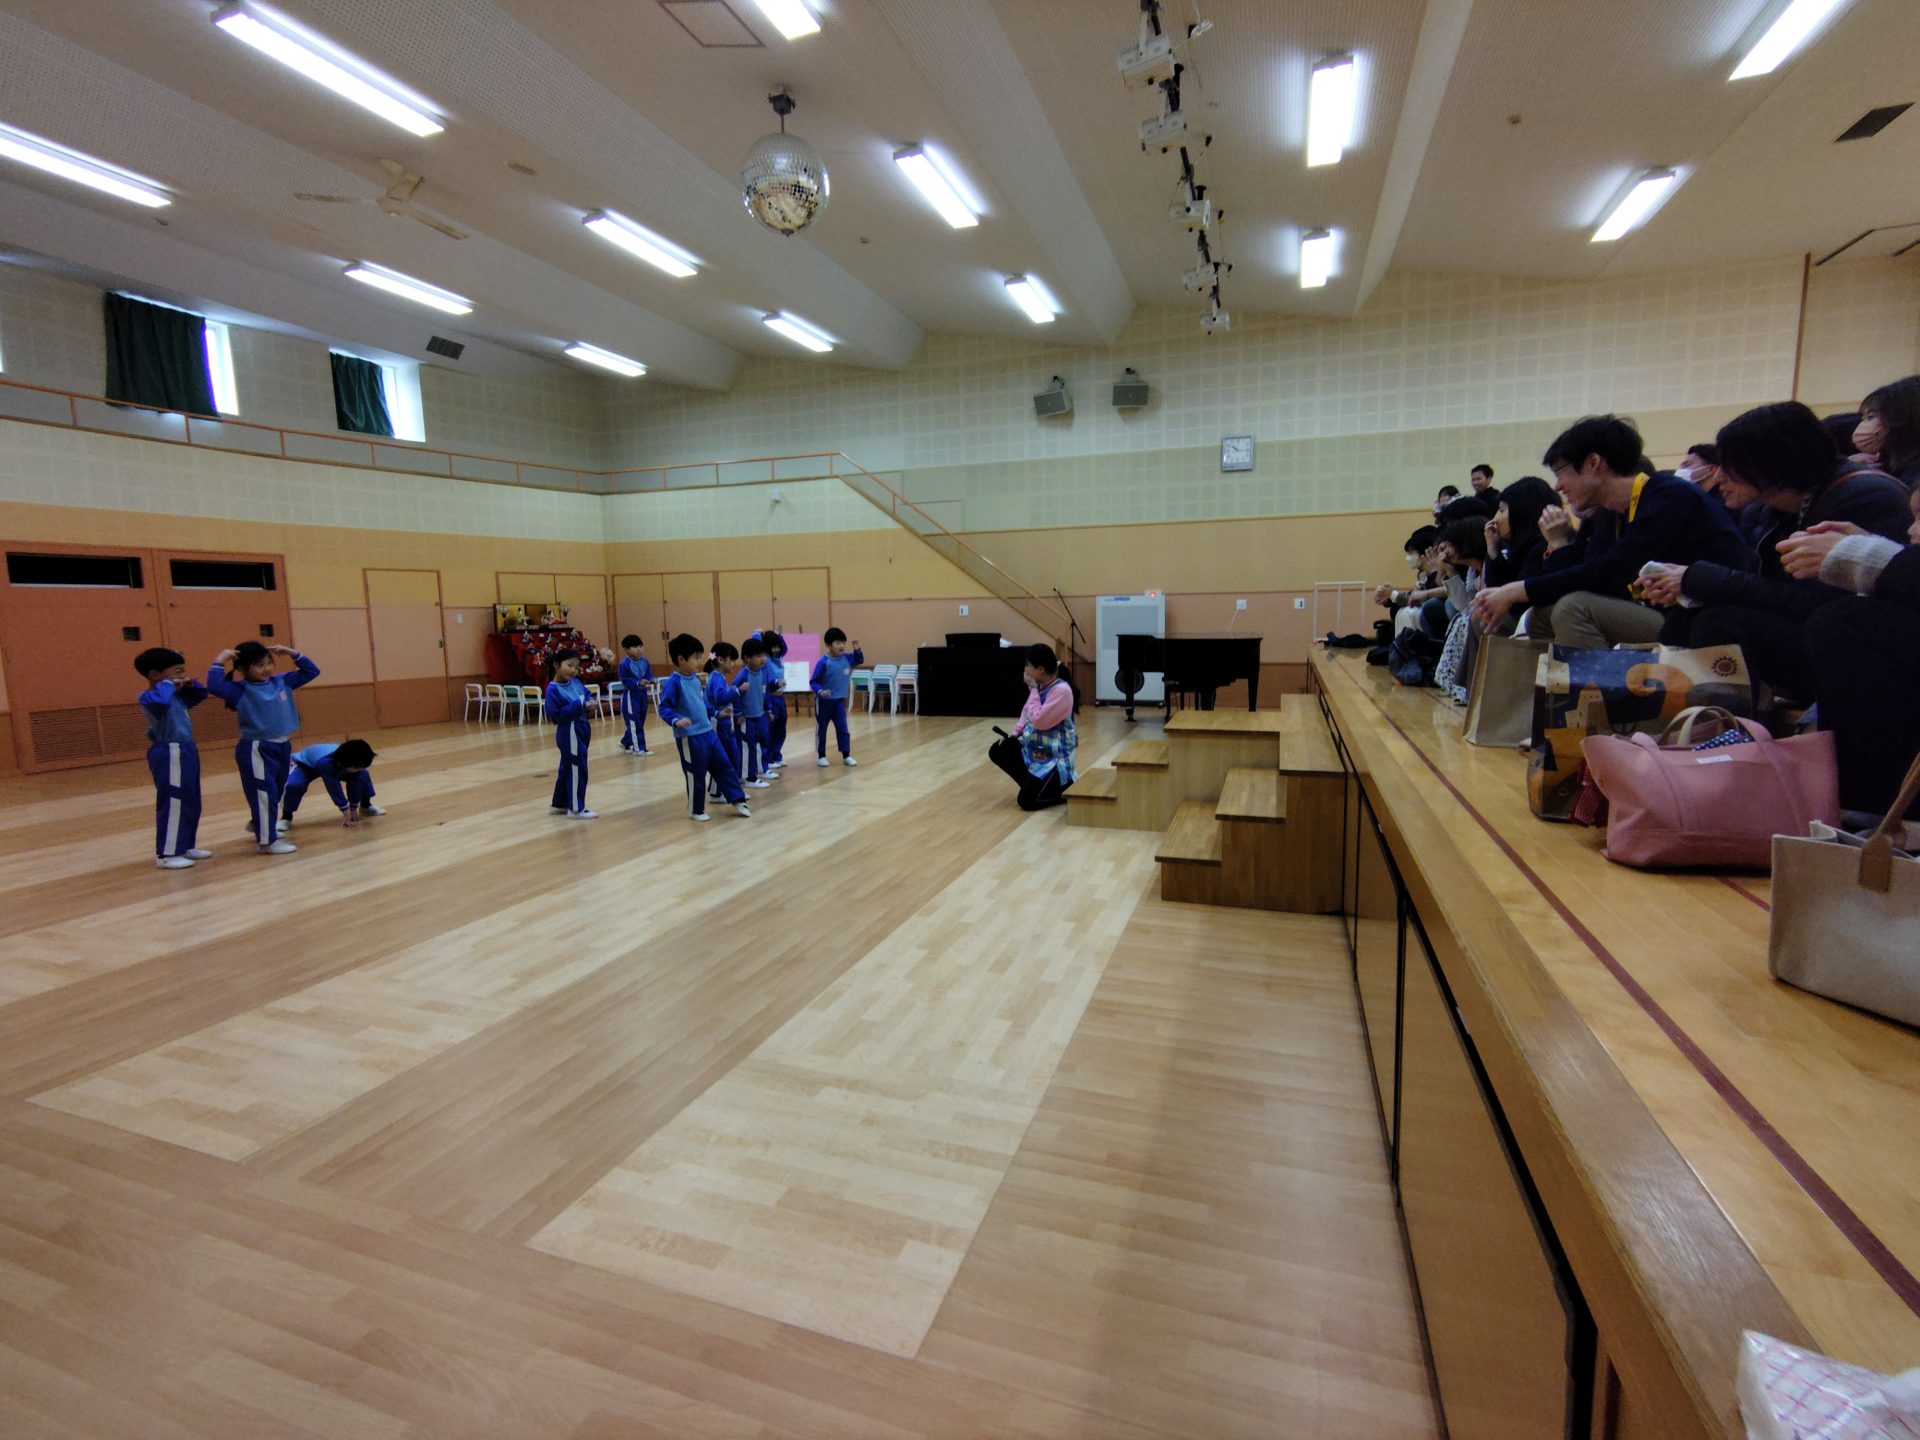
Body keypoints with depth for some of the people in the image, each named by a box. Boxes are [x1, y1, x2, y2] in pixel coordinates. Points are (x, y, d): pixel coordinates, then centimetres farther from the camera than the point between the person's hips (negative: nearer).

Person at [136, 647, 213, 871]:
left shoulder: (177, 695, 12)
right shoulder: (149, 697, -15)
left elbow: (201, 694, 29)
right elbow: (161, 700, -39)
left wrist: (190, 685, 9)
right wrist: (167, 684, -21)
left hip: (185, 752, 10)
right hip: (170, 756, -10)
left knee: (190, 803, 16)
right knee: (172, 804, -6)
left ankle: (185, 847, 26)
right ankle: (165, 854, 0)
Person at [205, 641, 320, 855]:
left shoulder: (282, 682, 7)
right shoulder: (239, 690, -10)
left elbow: (311, 671, 13)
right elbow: (214, 685, -28)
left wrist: (291, 653, 4)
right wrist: (219, 662, -20)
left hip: (282, 747, 7)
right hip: (256, 750, -7)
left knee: (277, 793, 19)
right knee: (264, 795, -2)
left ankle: (260, 828, 39)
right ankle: (267, 841, 6)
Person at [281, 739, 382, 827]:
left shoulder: (354, 761, -33)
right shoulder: (325, 762, -48)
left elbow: (355, 783, -22)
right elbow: (334, 788, -42)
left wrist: (354, 809, -16)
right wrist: (346, 812, -36)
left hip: (334, 764, 4)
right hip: (304, 765, -4)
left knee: (362, 776, -10)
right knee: (294, 785, -32)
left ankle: (365, 806, 13)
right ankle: (286, 816, -10)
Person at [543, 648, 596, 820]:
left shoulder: (576, 683, 7)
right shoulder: (553, 689, -16)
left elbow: (588, 696, 17)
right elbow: (557, 715, -21)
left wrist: (590, 706, -6)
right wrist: (580, 706, -23)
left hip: (581, 730, 9)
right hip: (569, 733, -9)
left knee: (567, 768, 19)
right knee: (577, 769, -2)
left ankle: (560, 804, 33)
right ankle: (576, 809, 8)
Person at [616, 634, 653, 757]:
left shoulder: (644, 661, 1)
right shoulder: (625, 663, -17)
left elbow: (649, 674, 6)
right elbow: (625, 680, -17)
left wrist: (649, 681, -16)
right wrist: (638, 683, -28)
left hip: (642, 693, 7)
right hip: (630, 694, -7)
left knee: (640, 721, 15)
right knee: (634, 722, -5)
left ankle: (626, 743, 33)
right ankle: (638, 748, 0)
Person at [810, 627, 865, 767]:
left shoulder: (846, 658, -2)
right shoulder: (823, 662, -19)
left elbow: (860, 660, 16)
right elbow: (813, 681, -14)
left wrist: (857, 649, -2)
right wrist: (820, 691, -32)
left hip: (839, 700, 4)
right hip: (824, 701, -4)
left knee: (842, 728, 4)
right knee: (821, 729, 9)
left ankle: (846, 756, 11)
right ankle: (822, 756, 21)